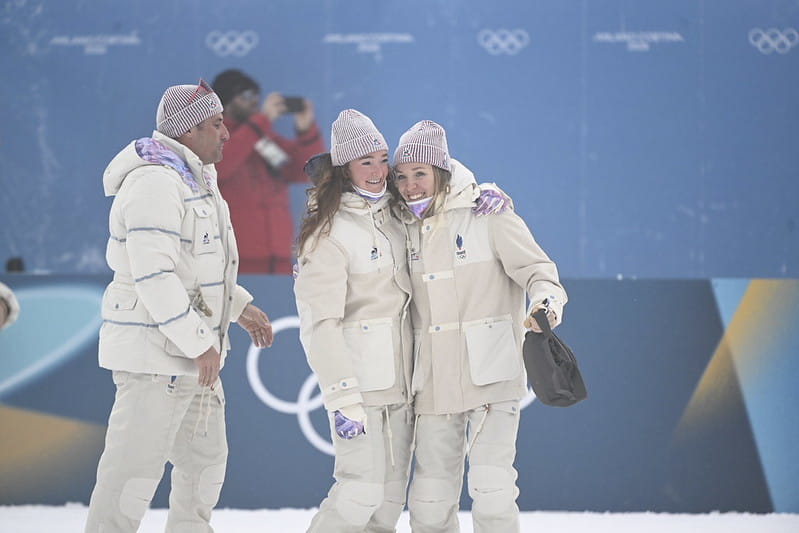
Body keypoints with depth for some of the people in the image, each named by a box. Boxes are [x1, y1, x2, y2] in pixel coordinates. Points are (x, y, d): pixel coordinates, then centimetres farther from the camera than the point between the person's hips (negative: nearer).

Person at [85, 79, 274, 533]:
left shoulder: (195, 179, 15)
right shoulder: (155, 182, -19)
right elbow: (153, 275, -25)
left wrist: (239, 306, 21)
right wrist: (199, 342, -23)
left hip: (197, 354, 11)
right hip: (155, 353, -11)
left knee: (206, 460, 19)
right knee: (134, 470, -8)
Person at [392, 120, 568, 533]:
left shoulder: (487, 215, -3)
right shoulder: (407, 228, 11)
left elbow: (534, 268, -6)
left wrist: (546, 298, -26)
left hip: (491, 375, -5)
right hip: (434, 386, 5)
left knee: (490, 490, -13)